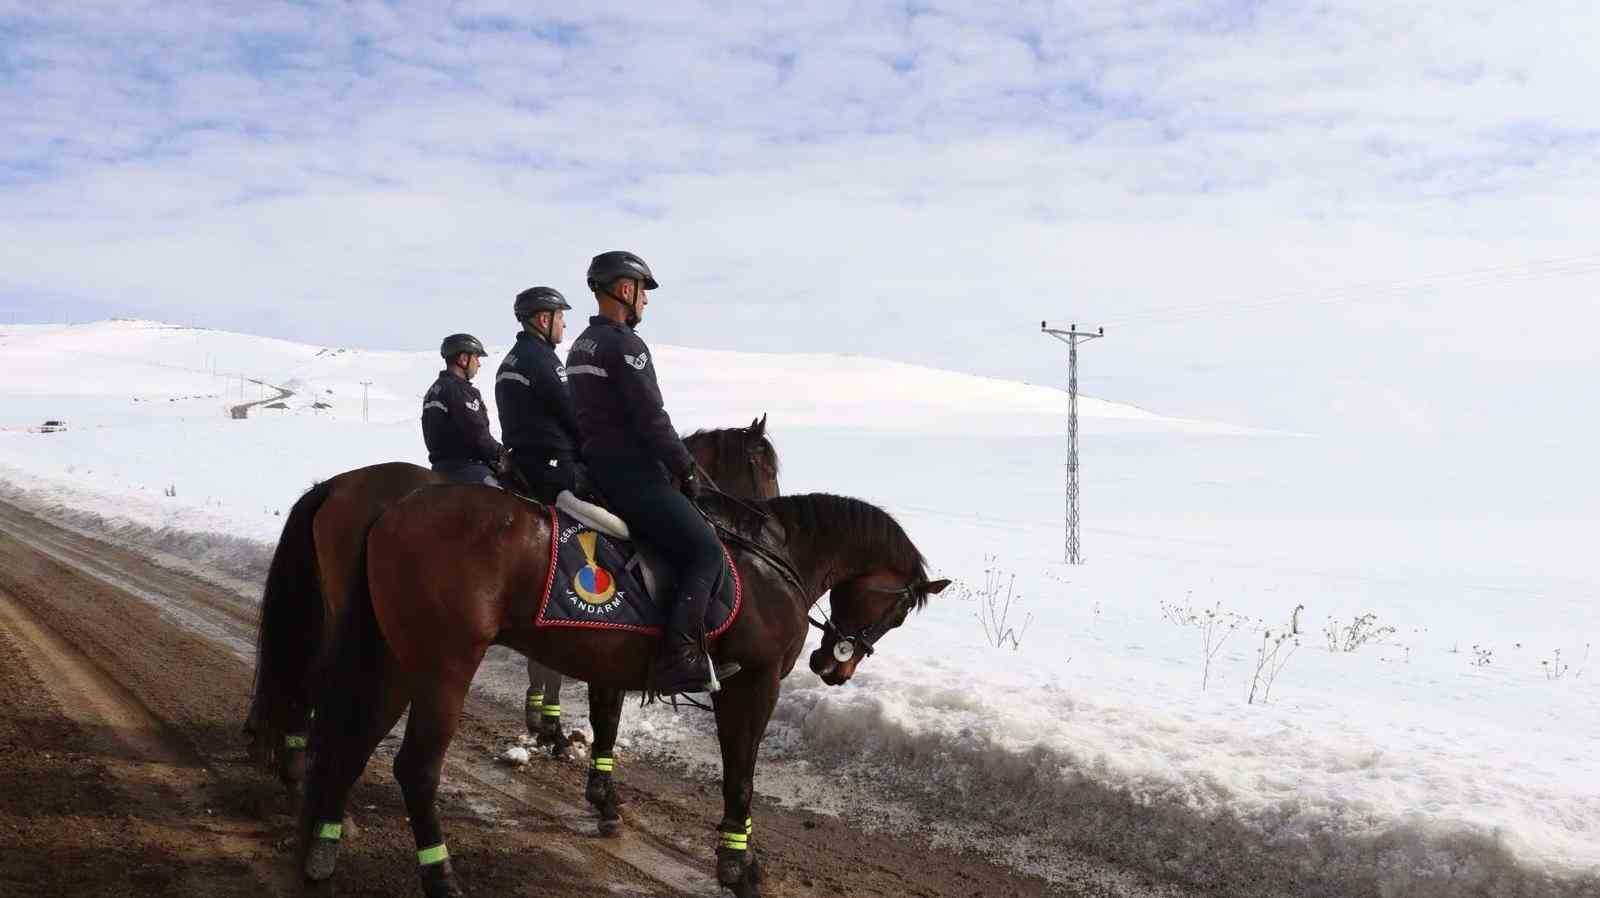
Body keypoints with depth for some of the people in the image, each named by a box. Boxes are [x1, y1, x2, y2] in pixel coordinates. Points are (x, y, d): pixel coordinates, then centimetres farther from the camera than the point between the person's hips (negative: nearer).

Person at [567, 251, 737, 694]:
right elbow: (651, 420, -18)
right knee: (705, 549, -12)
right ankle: (676, 660, -21)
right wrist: (687, 468, -5)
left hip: (597, 466, 10)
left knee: (686, 540, 21)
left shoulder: (582, 346, 18)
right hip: (630, 473, -10)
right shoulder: (625, 345, -14)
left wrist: (673, 464, 20)